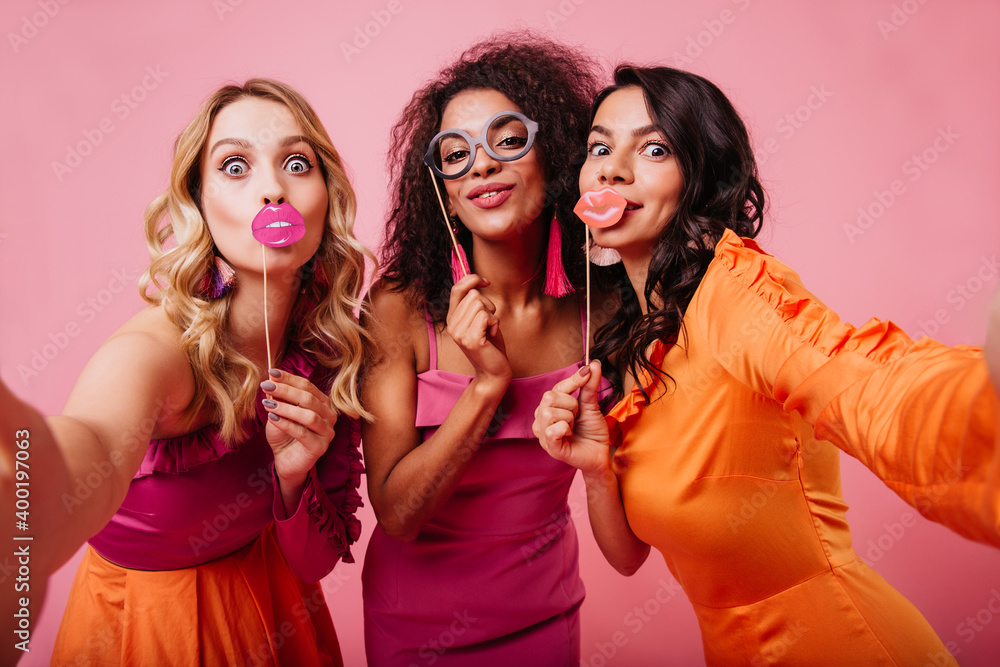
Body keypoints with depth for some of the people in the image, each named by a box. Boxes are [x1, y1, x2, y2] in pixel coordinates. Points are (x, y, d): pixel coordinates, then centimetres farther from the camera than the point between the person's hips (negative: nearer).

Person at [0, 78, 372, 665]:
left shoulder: (332, 344, -14)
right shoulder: (159, 349, -29)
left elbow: (315, 561, -11)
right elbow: (92, 449, -54)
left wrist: (293, 475, -30)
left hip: (271, 611, 4)